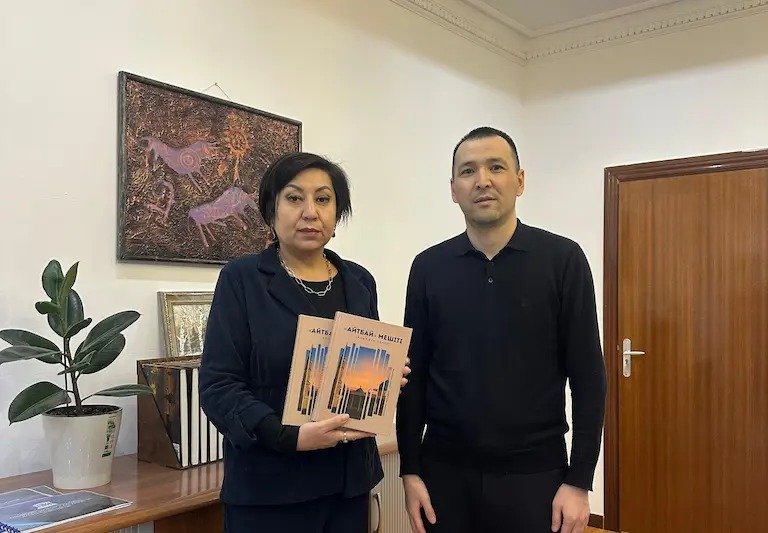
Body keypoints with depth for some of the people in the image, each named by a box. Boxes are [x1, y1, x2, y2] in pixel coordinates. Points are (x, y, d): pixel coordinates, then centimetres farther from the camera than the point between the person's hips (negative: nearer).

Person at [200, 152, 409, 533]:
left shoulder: (359, 281, 7)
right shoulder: (242, 279, -6)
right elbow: (218, 385, -11)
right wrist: (289, 436, -24)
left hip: (348, 479, 5)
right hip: (270, 487, -4)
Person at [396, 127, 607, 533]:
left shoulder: (562, 260, -5)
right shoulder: (428, 267, 1)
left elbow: (587, 377, -5)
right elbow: (414, 376, 3)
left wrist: (579, 480, -7)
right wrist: (410, 469, 0)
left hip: (534, 473, -1)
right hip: (446, 472, 2)